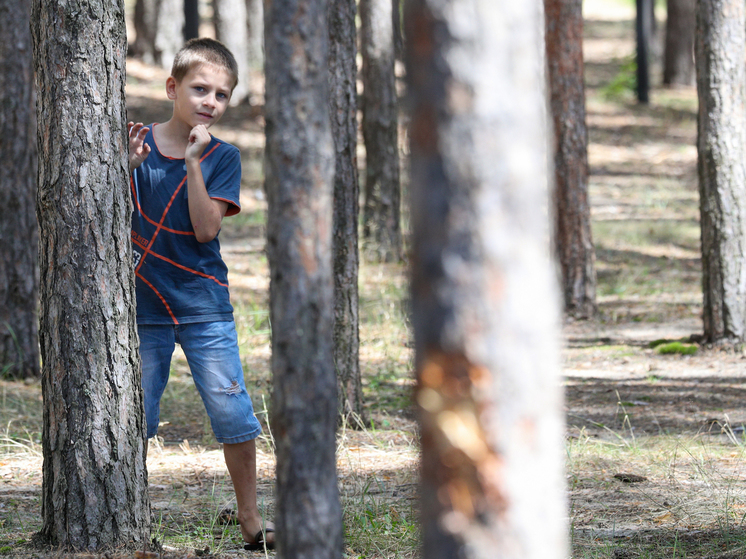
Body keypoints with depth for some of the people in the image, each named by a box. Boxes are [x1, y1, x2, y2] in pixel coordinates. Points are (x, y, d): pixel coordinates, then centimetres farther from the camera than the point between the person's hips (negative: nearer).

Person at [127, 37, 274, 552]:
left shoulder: (222, 158, -1)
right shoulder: (139, 142, 1)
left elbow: (206, 229, -13)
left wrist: (193, 163, -19)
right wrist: (128, 165, -17)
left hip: (204, 308, 0)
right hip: (142, 308, 0)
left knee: (235, 416, -2)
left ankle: (250, 521, 10)